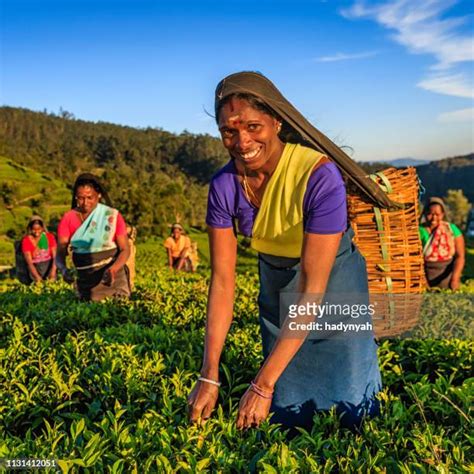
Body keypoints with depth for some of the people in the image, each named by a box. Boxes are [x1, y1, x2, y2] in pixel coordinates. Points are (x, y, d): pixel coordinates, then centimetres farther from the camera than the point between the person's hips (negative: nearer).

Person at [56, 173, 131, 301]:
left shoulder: (112, 216, -7)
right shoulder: (68, 219, -2)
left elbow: (125, 249, -6)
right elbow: (60, 253, -5)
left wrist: (113, 269, -26)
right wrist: (63, 269, -27)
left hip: (113, 278, -1)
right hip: (85, 282, 2)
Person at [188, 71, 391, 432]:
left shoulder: (319, 176, -32)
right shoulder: (224, 185, -18)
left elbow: (313, 287, -33)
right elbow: (222, 280, -17)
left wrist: (263, 383, -33)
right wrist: (209, 376, -22)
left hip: (332, 278, -3)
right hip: (276, 280, 4)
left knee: (350, 408, -1)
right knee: (286, 410, 9)